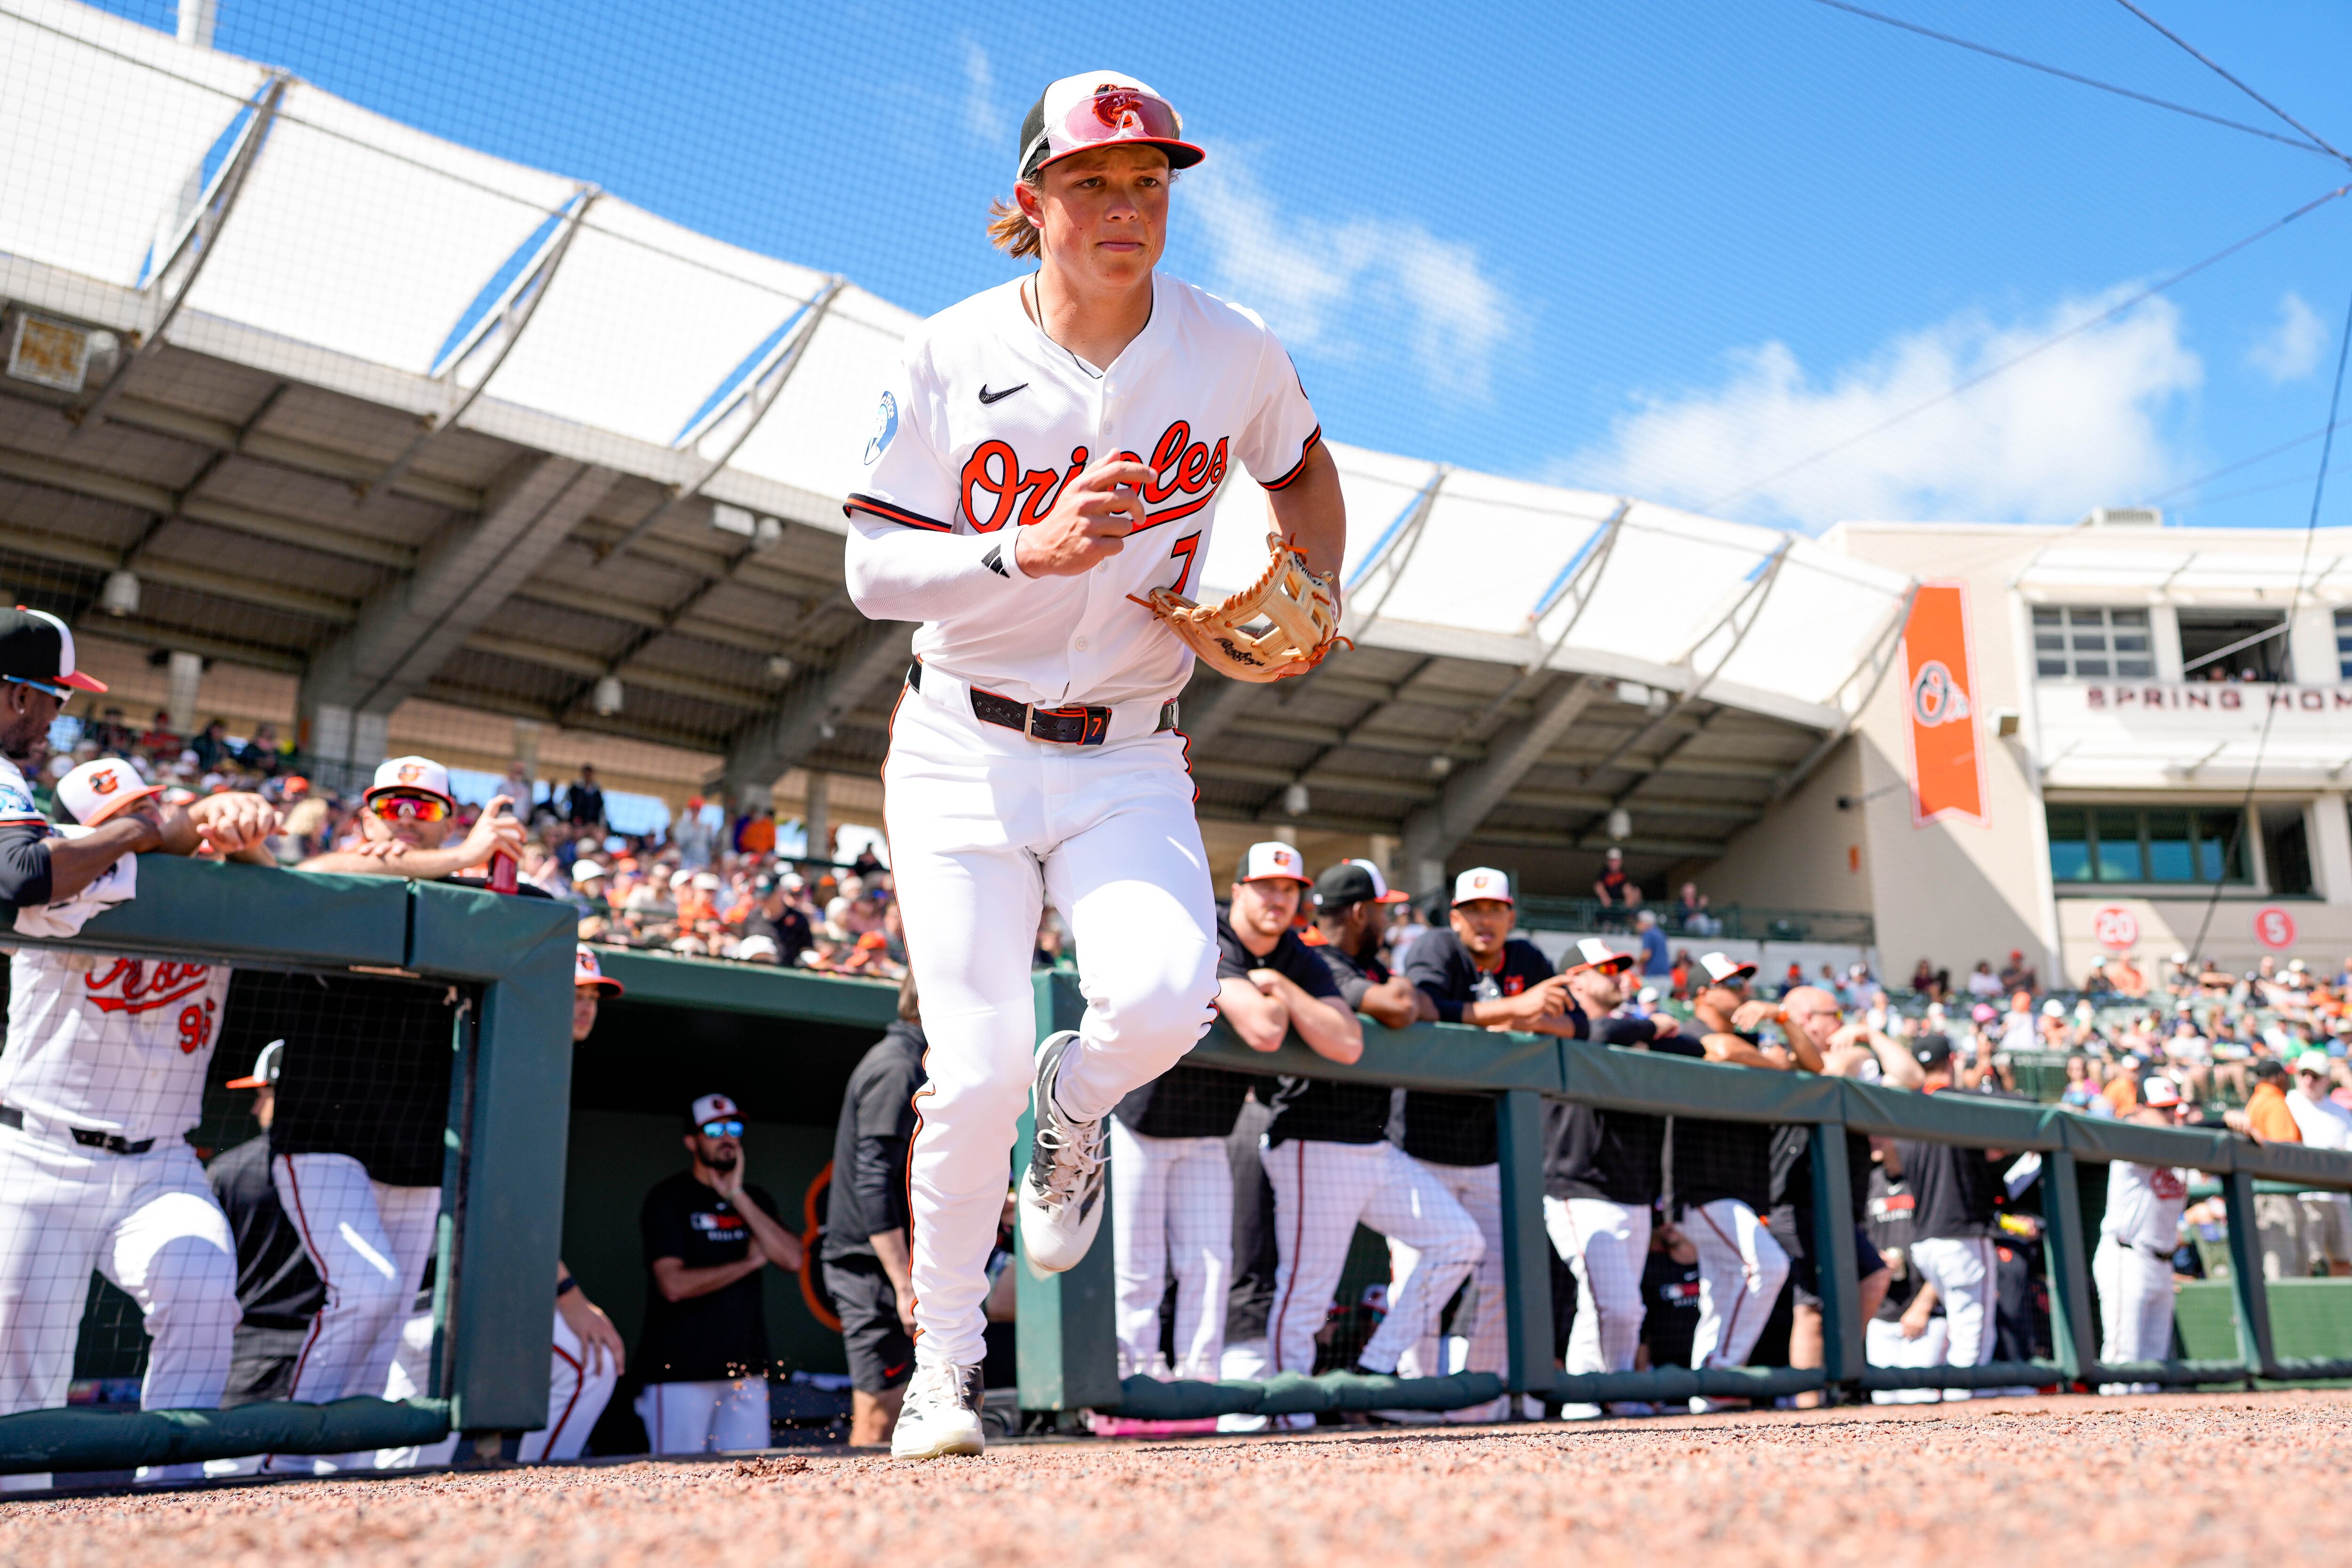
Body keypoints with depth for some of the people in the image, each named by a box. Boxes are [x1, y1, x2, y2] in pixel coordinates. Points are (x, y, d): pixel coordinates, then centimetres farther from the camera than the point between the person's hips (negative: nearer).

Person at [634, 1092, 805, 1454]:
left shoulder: (756, 1199, 13)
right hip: (681, 1371, -5)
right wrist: (749, 1262, -6)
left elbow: (792, 1258, -4)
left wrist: (738, 1198, -8)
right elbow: (674, 1285, -16)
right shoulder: (668, 1200, -3)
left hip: (746, 1369, 5)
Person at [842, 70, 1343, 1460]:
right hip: (964, 756, -1)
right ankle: (945, 1365, 14)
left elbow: (1303, 470, 20)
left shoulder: (1233, 353, -1)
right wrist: (1028, 552, -24)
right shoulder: (953, 357, -5)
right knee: (977, 1066, -9)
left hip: (1127, 766, 1)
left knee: (1166, 998, -25)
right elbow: (874, 572, -8)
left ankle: (1075, 1098, 15)